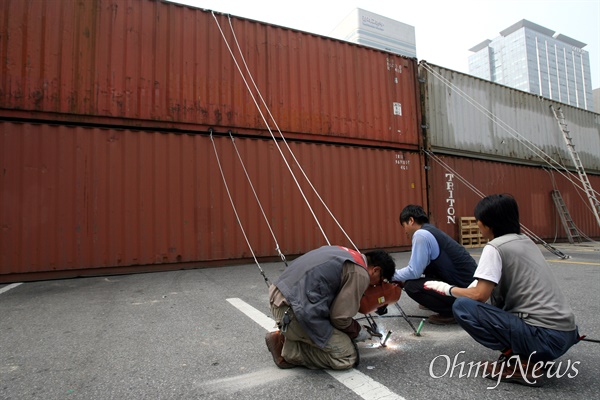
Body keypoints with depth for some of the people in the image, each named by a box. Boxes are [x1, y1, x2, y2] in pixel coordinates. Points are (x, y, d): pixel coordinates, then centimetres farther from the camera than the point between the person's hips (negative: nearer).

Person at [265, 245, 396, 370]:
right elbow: (340, 317, -10)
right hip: (293, 311, -10)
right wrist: (357, 331, 11)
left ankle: (288, 337, 14)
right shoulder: (360, 274, -11)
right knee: (347, 357, -2)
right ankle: (288, 350, 0)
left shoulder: (349, 254, 16)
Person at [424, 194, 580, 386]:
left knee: (462, 307, -11)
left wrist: (448, 289, -2)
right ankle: (534, 355, 15)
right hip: (566, 331, 9)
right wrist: (475, 286, 18)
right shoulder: (526, 241, 13)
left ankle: (521, 364, -6)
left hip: (546, 336, -9)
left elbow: (479, 295, -18)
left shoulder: (495, 247, -13)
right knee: (497, 292, 25)